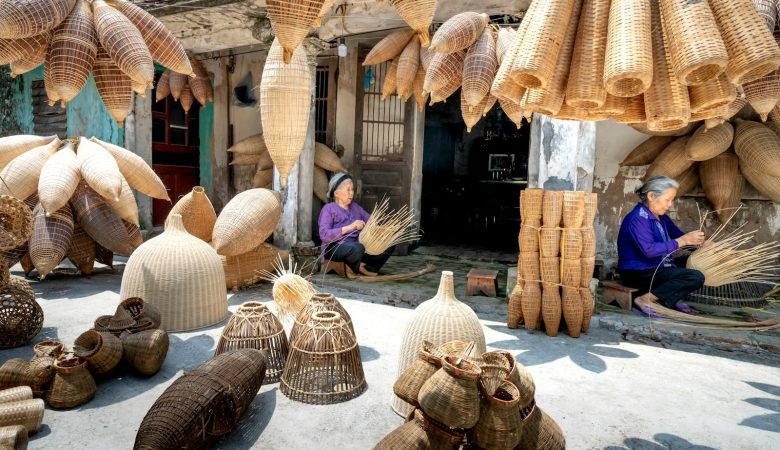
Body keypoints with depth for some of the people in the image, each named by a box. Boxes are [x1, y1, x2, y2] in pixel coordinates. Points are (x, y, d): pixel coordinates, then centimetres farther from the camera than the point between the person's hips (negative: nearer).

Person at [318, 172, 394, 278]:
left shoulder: (355, 207, 24)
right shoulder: (328, 209, 3)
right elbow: (324, 235, -11)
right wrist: (349, 227, -21)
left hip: (357, 243, 6)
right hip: (335, 246, -6)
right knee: (356, 248, -40)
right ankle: (352, 268, -7)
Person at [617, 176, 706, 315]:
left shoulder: (661, 217, 12)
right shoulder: (637, 218, -19)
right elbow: (649, 250, -28)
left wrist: (697, 240, -6)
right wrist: (683, 241, -24)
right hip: (638, 273, -10)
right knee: (696, 277, -20)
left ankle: (674, 299, 1)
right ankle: (646, 299, -18)